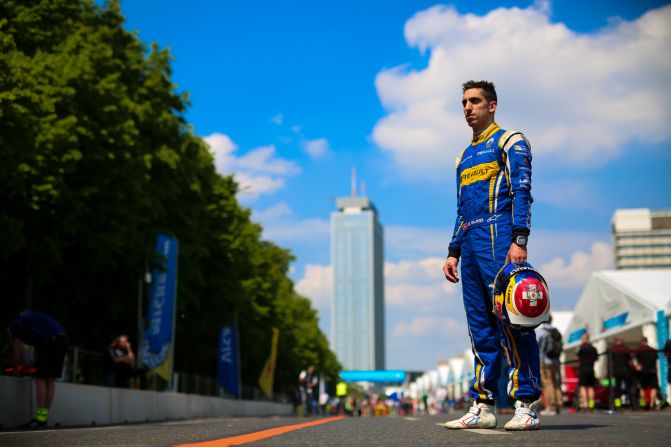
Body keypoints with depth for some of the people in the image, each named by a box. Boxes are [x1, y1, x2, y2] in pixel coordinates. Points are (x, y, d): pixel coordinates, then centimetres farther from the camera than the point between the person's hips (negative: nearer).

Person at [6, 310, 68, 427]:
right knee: (50, 381, 11)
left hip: (50, 341, -8)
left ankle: (39, 419, 0)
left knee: (40, 380, -1)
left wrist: (15, 368, 26)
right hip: (62, 338, 8)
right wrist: (35, 365, 38)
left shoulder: (14, 323, 11)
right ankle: (44, 418, 14)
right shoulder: (27, 317, 34)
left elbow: (16, 349, 12)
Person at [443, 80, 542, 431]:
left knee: (512, 323, -10)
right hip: (471, 247, 7)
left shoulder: (510, 142, 4)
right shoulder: (464, 157, 26)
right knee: (480, 328, 5)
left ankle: (527, 405, -7)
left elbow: (521, 193, -8)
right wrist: (454, 252, 17)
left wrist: (519, 241, -19)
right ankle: (482, 406, 7)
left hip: (499, 242, -7)